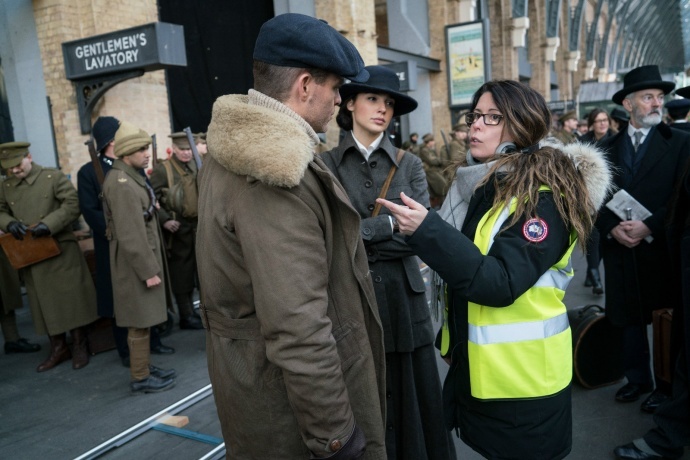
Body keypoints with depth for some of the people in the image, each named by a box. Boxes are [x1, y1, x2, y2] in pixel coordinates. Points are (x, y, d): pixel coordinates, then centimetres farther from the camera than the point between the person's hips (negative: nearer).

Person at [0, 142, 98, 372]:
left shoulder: (53, 177, -5)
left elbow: (72, 205, -11)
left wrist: (49, 224, -22)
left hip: (61, 250, -4)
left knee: (72, 299, 2)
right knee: (45, 303, 11)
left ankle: (79, 347, 17)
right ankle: (58, 348, 25)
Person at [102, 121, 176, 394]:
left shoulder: (132, 177, 12)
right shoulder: (121, 183, -19)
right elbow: (130, 235, -23)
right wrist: (148, 270, -22)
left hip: (143, 259, 10)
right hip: (136, 262, -10)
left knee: (143, 319, 17)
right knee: (140, 322, 0)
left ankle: (143, 367, 29)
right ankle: (140, 378, 11)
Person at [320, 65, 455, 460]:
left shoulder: (410, 165, 3)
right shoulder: (326, 165, -1)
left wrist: (358, 235, -14)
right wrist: (390, 224, -15)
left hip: (402, 298, 1)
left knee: (412, 394, 13)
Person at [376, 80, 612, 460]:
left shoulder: (544, 196, -18)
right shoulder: (478, 184, 6)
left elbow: (501, 283, -27)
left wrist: (426, 231, -33)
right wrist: (448, 338, 15)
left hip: (521, 377, -7)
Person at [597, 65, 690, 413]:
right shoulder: (607, 148, 8)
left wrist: (649, 227, -18)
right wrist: (612, 228, -11)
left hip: (662, 249, -3)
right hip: (620, 249, 3)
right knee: (628, 318, 11)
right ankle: (637, 379, 27)